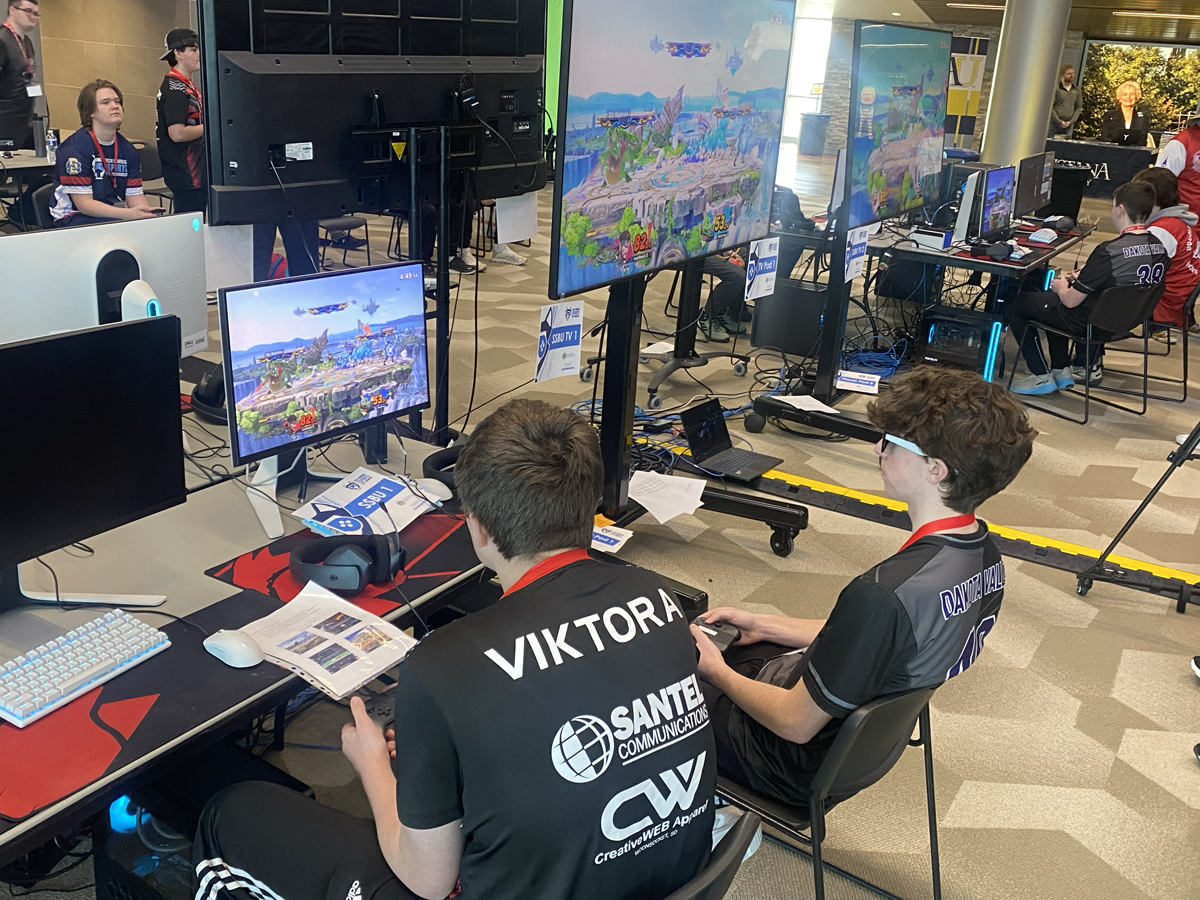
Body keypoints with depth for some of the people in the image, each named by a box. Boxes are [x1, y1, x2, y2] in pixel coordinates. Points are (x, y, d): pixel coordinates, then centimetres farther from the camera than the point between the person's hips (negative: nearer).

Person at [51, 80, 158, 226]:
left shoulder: (127, 149, 8)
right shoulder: (75, 148, -12)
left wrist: (147, 213, -19)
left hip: (114, 214, 6)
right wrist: (129, 214, -30)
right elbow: (84, 204, -17)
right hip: (74, 218, -6)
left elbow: (135, 196, 6)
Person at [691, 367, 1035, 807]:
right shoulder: (983, 552, -9)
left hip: (800, 765, -8)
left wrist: (716, 671, -8)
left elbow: (796, 725, -25)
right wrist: (765, 624, 7)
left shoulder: (883, 595, -37)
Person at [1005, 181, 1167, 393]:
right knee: (1050, 298, 30)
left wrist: (1061, 287, 2)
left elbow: (1071, 301, -20)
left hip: (1090, 324, -8)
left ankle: (1042, 377, 9)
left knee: (1013, 304, 6)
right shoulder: (1159, 246, -6)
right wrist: (1084, 276, 12)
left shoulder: (1109, 251, -29)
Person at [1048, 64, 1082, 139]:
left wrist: (1071, 121, -4)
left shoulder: (1076, 91, 12)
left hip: (1068, 126, 4)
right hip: (1054, 124, -4)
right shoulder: (1055, 88, -3)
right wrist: (1059, 121, -12)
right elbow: (1050, 107, -7)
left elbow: (1079, 107, 12)